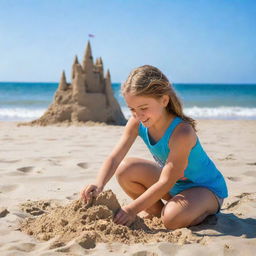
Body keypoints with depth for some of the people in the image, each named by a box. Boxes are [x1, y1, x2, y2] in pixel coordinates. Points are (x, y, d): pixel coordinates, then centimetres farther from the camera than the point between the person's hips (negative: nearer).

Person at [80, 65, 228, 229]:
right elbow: (114, 158, -19)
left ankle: (206, 211, -2)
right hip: (174, 183, 7)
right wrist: (99, 185, -39)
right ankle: (159, 212, 2)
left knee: (173, 219, -35)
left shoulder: (182, 132, -34)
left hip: (207, 188, -6)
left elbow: (166, 182, -32)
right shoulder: (136, 123, -15)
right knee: (125, 170, -14)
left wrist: (133, 210, -35)